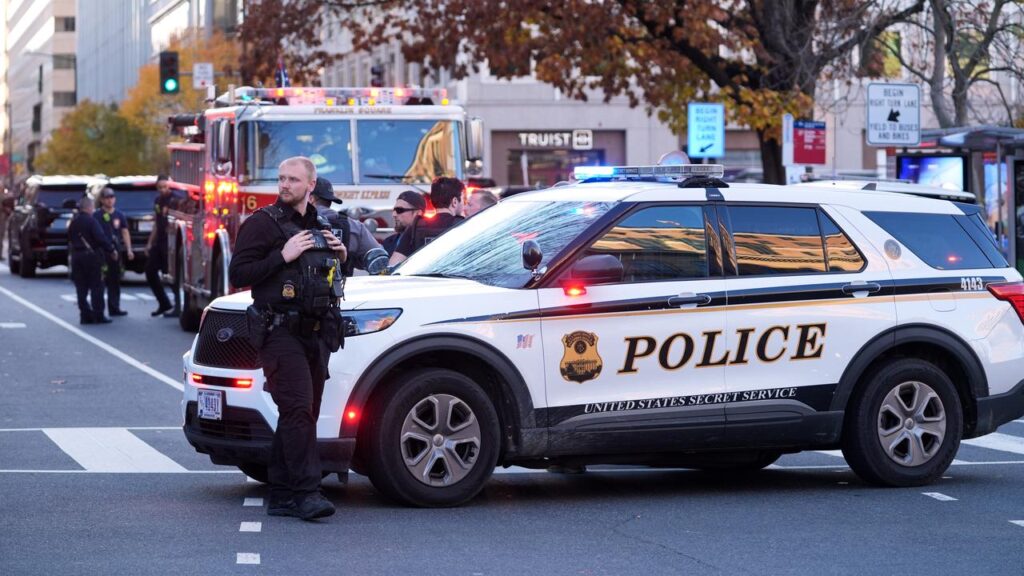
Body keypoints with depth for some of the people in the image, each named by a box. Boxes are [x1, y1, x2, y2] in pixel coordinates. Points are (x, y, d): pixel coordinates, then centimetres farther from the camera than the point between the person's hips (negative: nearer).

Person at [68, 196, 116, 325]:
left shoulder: (73, 222, 10)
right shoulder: (91, 221, -12)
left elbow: (70, 240, 16)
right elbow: (100, 238, -18)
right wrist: (111, 250, -11)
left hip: (76, 256, 6)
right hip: (91, 256, -6)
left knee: (81, 288, 8)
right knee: (96, 286, -1)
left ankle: (85, 315, 5)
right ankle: (98, 316, -3)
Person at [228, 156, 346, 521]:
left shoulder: (318, 226, 19)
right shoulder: (262, 223, -2)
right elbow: (238, 273, -9)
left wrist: (339, 255, 9)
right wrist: (283, 256, -16)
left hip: (314, 334, 7)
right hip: (279, 331, -7)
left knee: (301, 416, 7)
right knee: (298, 410, -18)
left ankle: (281, 495, 11)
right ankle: (306, 493, -23)